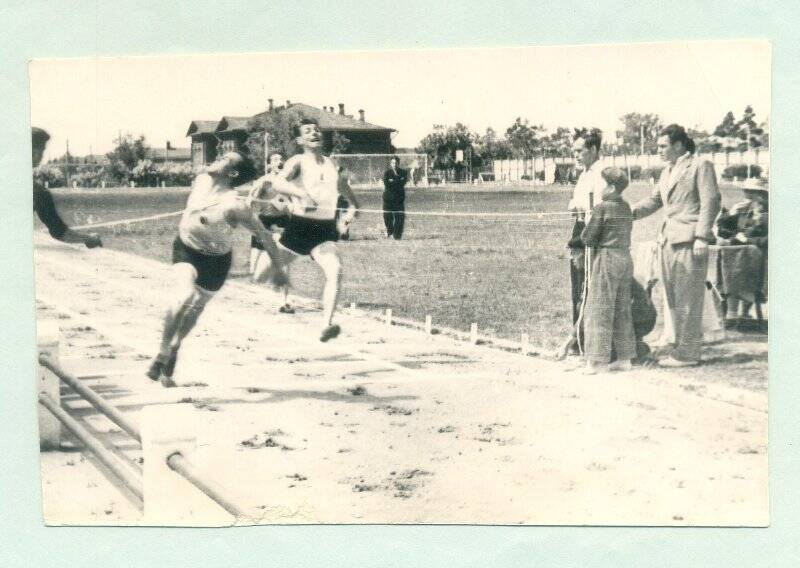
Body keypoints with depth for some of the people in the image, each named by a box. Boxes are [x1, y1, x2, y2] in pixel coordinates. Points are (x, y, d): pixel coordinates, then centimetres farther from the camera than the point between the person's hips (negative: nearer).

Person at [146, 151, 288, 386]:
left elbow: (264, 235, -22)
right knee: (184, 295, -24)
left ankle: (174, 347, 41)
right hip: (185, 248, 2)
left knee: (196, 307, 14)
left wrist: (278, 268, -16)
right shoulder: (200, 181, -16)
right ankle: (163, 354, -14)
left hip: (216, 260, -2)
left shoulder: (236, 205, -30)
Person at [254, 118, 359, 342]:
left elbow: (353, 202, 24)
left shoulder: (334, 166, 11)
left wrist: (349, 213, 2)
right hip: (298, 227, -1)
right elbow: (278, 182, -24)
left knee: (335, 271, -28)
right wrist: (301, 192, -41)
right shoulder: (298, 162, -1)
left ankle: (326, 326, -31)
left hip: (325, 232, 1)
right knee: (260, 276, 5)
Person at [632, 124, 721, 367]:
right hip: (669, 240, 8)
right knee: (673, 298, 10)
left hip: (690, 240, -8)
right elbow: (653, 201, 21)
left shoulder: (700, 166, -3)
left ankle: (688, 353, -2)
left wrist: (702, 237, -15)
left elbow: (710, 202, -9)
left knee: (688, 299, -6)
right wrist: (631, 213, 3)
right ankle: (682, 347, 18)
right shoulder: (667, 171, 21)